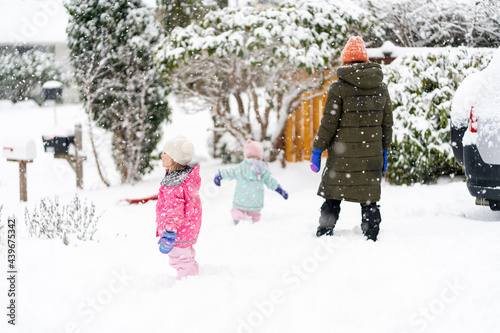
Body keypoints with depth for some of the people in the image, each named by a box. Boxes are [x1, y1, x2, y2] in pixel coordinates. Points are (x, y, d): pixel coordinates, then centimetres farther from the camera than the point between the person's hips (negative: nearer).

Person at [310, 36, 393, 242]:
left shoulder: (339, 88, -8)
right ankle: (371, 238, 9)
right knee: (369, 199, 9)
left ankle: (324, 237, 11)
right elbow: (387, 123, 11)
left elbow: (329, 123, -8)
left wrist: (317, 150, 0)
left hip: (342, 155, -3)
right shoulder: (381, 88, 6)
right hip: (371, 155, 3)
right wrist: (384, 151, 21)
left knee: (333, 196, 8)